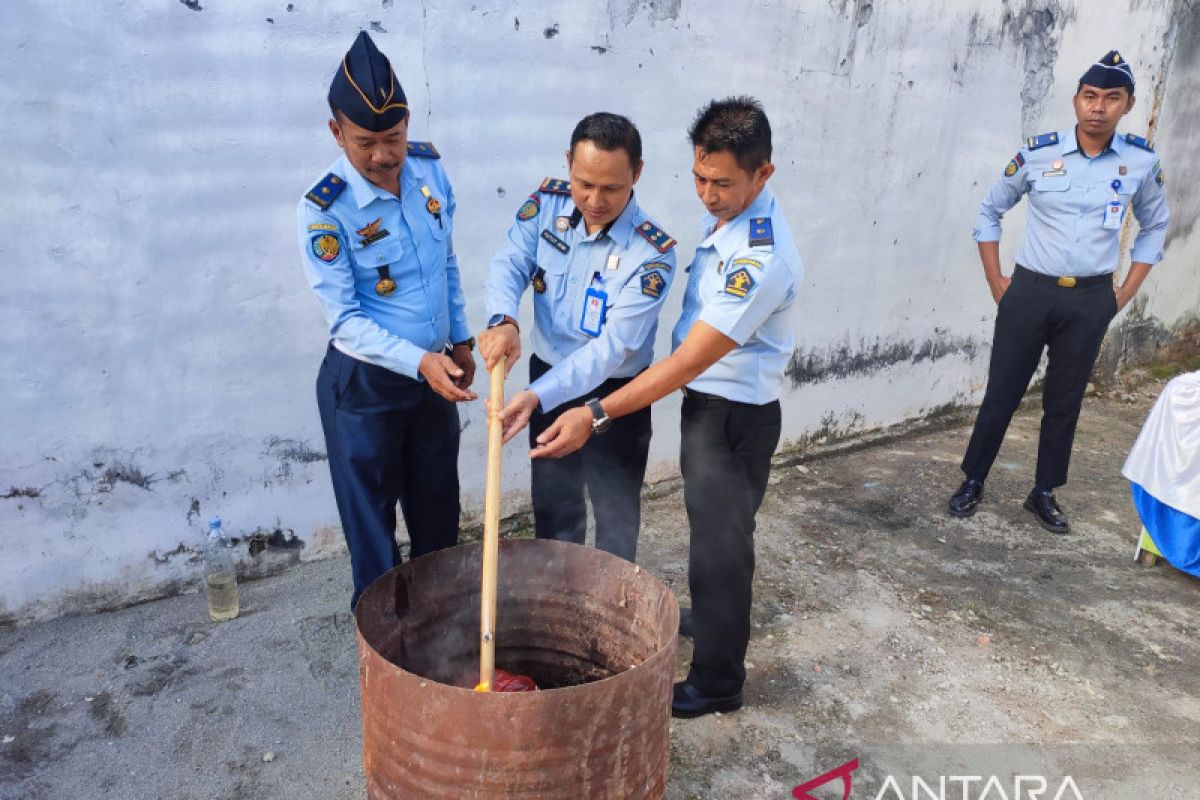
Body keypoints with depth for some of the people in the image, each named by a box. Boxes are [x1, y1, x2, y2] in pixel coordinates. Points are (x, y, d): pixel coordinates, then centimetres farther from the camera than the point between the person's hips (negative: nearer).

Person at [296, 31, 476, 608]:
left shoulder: (430, 169, -3)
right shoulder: (323, 210, -20)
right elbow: (345, 320, -20)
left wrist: (460, 340, 12)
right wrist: (420, 361, -31)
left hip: (433, 373, 5)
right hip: (364, 386, -5)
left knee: (438, 514, 20)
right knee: (372, 520, 11)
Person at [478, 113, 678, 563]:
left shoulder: (652, 254, -24)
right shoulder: (548, 201, -8)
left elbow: (613, 347, -29)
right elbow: (509, 266, -13)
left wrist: (536, 396, -39)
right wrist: (502, 321, -36)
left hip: (613, 394, -4)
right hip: (547, 377, 5)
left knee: (616, 522, 11)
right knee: (553, 509, 22)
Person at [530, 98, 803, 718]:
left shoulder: (760, 258, -30)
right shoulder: (724, 215, 0)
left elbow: (690, 360, -30)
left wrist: (597, 415, -32)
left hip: (734, 415, -9)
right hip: (708, 403, 9)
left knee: (719, 545, 6)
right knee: (714, 532, 27)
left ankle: (716, 682, 26)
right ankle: (716, 620, 51)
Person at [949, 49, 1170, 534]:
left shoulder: (1141, 163, -1)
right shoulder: (1038, 153, -6)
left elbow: (1155, 225, 15)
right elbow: (990, 210, 5)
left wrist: (1127, 292, 8)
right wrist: (995, 281, 1)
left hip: (1090, 301, 2)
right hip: (1030, 292, -1)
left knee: (1065, 402, 10)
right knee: (1002, 393, 5)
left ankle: (1044, 494, 26)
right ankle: (972, 481, 21)